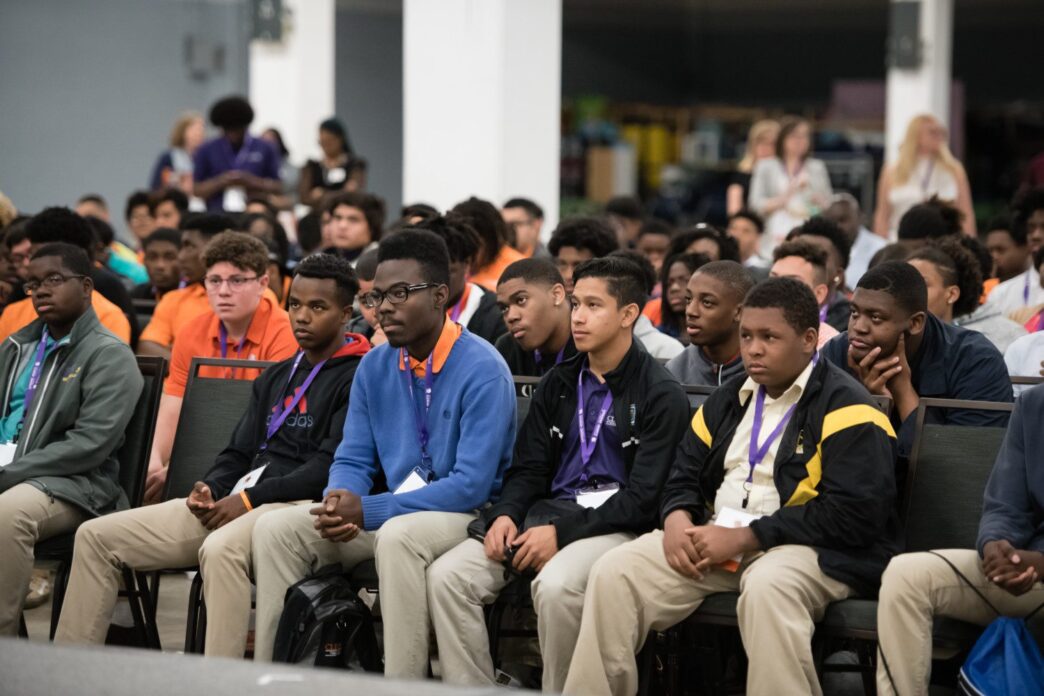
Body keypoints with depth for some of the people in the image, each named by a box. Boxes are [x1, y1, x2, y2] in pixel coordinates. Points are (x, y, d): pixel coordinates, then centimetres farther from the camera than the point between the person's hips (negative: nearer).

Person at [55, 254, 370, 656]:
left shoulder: (357, 378, -2)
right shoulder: (275, 377, 25)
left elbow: (331, 466, -13)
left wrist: (249, 499, -17)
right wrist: (211, 488, 0)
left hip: (300, 504, -9)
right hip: (232, 502, 9)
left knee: (221, 549, -42)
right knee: (96, 536, 0)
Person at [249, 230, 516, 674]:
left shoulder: (482, 371, -16)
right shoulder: (373, 367, 6)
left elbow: (471, 485, -22)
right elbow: (352, 460, 9)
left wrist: (368, 511, -24)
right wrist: (340, 503, -17)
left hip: (471, 516, -7)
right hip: (393, 512, 7)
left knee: (398, 534, -38)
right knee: (276, 529, -9)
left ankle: (403, 684, -31)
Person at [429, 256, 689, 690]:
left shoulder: (661, 396, -4)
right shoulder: (559, 384, 16)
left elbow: (644, 498, -11)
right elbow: (529, 469, 16)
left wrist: (562, 533, -18)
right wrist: (506, 514, -7)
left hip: (616, 525, -6)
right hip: (547, 514, 6)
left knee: (555, 585, -36)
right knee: (447, 574, -16)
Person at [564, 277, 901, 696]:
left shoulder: (845, 409, -7)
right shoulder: (729, 399, 18)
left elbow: (850, 515, -17)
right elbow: (684, 475, 20)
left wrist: (743, 538, -18)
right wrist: (677, 520, -6)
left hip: (813, 550, -6)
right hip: (714, 537, 7)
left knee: (768, 587, -40)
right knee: (614, 572, -13)